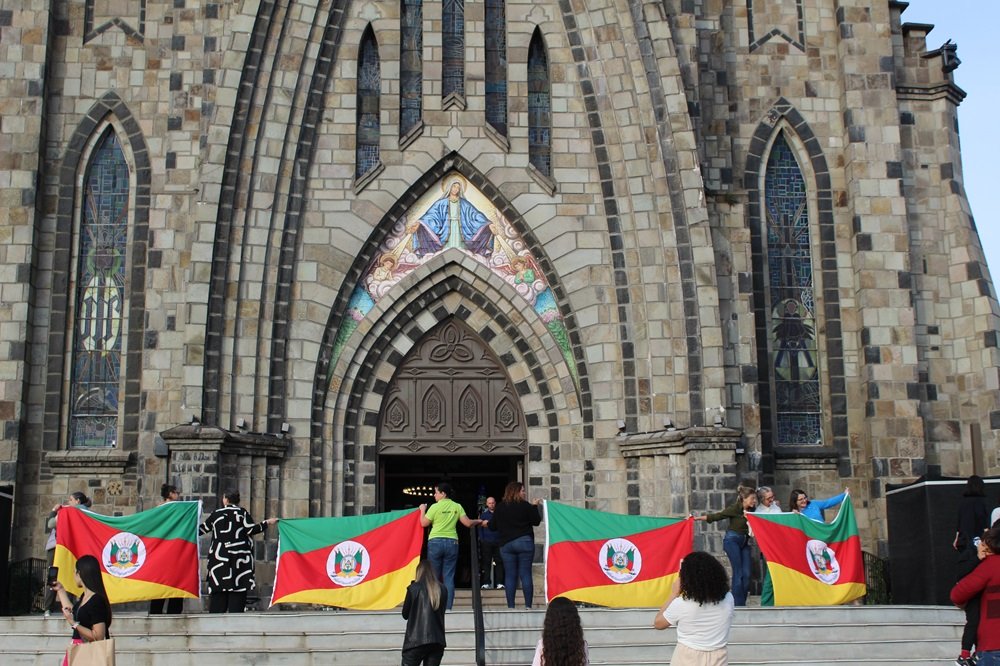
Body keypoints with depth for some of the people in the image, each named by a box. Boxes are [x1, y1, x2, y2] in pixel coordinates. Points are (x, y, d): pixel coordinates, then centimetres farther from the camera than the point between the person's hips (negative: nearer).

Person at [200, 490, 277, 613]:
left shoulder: (216, 514, 6)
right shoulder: (242, 512, 0)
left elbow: (202, 529, 15)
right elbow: (251, 530, -5)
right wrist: (267, 523, 7)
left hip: (219, 558, 2)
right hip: (239, 557, -2)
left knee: (218, 592, 3)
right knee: (238, 592, -1)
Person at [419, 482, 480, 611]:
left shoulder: (435, 507, -4)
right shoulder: (457, 507, 5)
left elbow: (424, 523, 2)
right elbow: (468, 523, 1)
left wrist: (422, 510, 19)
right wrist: (478, 521, 21)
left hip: (435, 542, -3)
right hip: (452, 542, 3)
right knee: (449, 577, 5)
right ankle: (448, 606, 1)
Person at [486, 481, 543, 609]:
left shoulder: (500, 507, 2)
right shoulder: (525, 505, -6)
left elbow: (493, 526, 7)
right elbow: (536, 521, 2)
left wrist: (487, 524, 29)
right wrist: (534, 506, 15)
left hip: (506, 544, 3)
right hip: (524, 542, -2)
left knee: (509, 576, 4)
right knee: (525, 574, 0)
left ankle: (510, 606, 2)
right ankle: (528, 605, -3)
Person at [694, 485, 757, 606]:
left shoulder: (751, 510, 5)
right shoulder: (735, 508, -12)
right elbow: (715, 516, -10)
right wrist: (696, 518, -13)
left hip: (744, 542, 6)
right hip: (732, 540, -6)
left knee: (746, 573, -1)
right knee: (738, 572, -9)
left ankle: (742, 603, 7)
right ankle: (738, 604, -3)